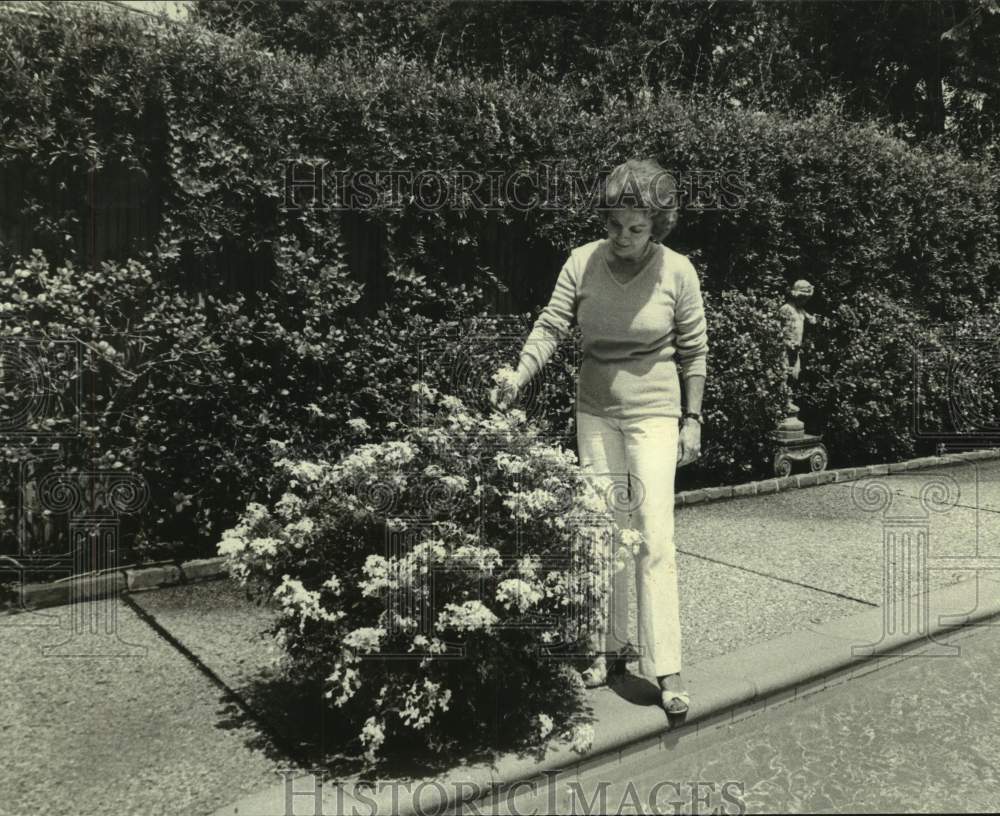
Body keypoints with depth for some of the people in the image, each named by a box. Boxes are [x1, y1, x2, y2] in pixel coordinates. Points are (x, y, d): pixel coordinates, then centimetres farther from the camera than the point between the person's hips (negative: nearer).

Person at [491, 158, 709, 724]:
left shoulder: (677, 272, -8)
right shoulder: (583, 262, -4)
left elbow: (694, 352, -1)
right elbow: (550, 327, -7)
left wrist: (692, 420, -1)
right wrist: (517, 378, -22)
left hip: (653, 412, -3)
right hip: (595, 409, 3)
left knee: (654, 538, -8)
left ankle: (667, 670, -1)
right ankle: (611, 647, 24)